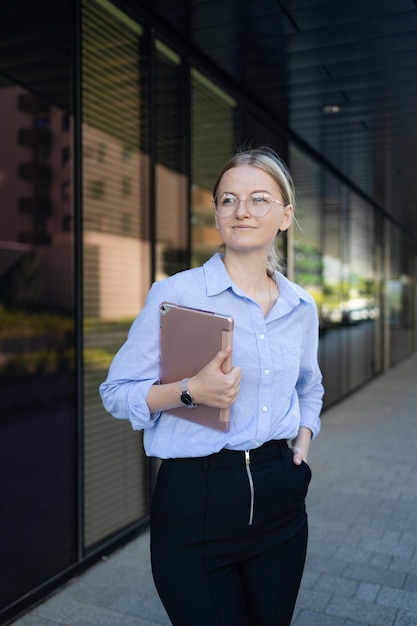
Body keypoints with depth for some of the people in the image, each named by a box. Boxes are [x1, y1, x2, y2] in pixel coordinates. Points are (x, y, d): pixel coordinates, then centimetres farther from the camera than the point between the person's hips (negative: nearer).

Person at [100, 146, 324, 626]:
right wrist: (190, 391, -23)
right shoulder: (176, 294, -11)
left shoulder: (302, 307, 5)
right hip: (195, 497, -5)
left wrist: (304, 436, 6)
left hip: (278, 494, 5)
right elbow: (116, 392, -8)